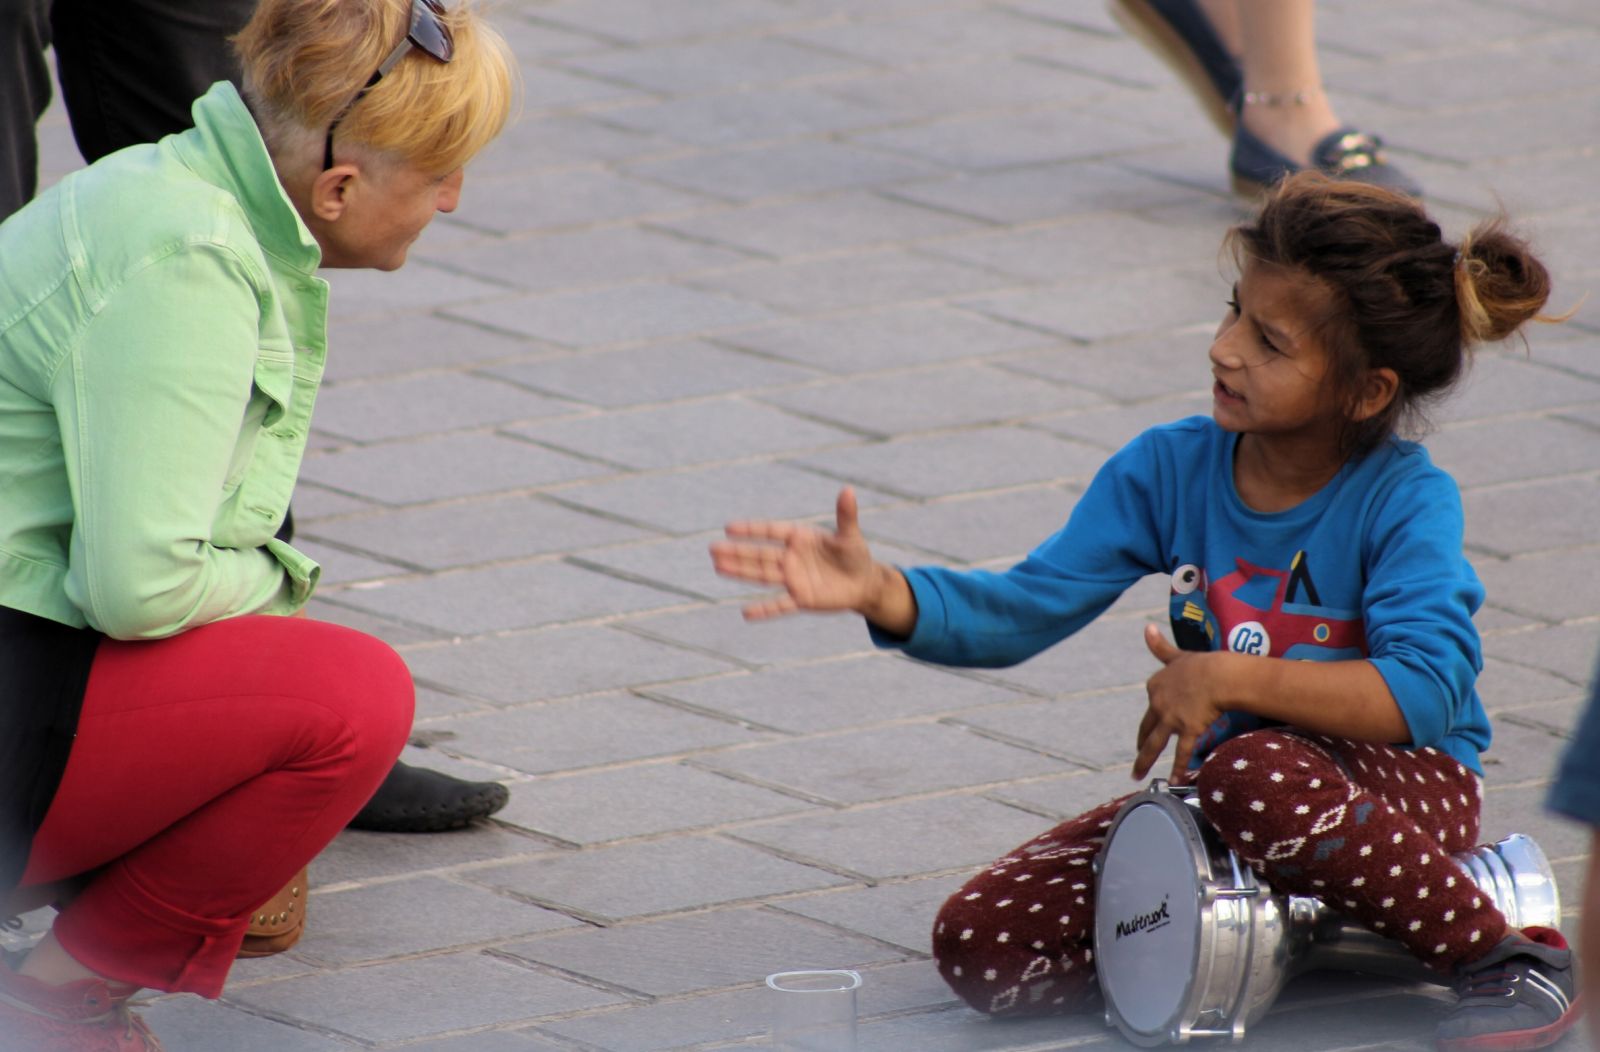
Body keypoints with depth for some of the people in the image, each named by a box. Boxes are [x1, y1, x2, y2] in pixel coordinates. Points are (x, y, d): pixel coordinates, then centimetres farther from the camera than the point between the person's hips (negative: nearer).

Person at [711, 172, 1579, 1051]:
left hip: (1402, 786, -5)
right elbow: (1027, 608, -5)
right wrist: (880, 593, -23)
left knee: (1255, 773, -42)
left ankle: (1508, 955, -21)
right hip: (1218, 790, 5)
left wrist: (1227, 679, -32)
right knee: (979, 946, -13)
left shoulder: (1404, 501, -18)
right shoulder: (1172, 470, -4)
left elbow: (1427, 693, -31)